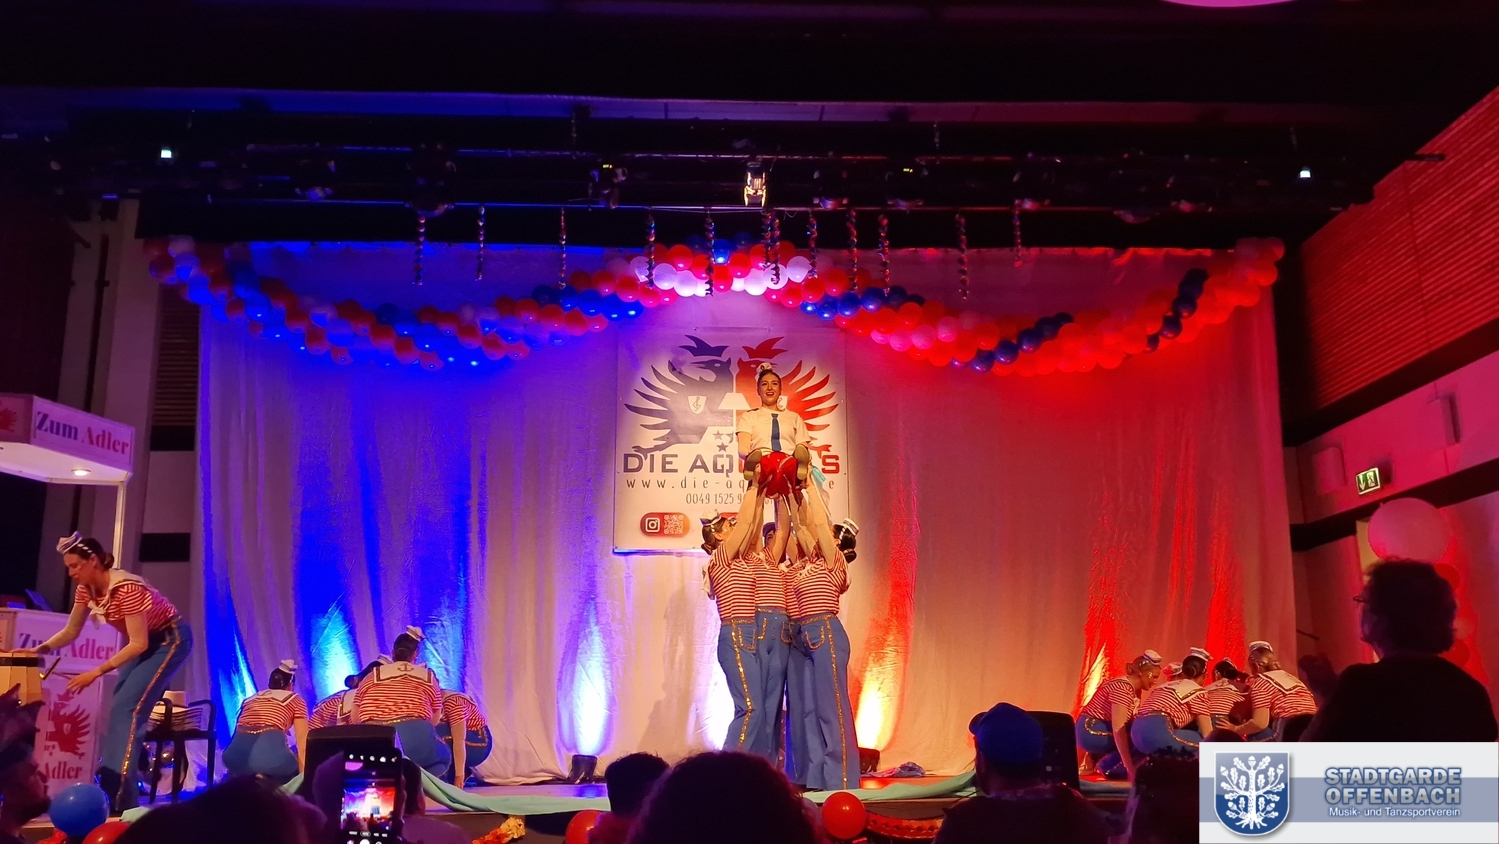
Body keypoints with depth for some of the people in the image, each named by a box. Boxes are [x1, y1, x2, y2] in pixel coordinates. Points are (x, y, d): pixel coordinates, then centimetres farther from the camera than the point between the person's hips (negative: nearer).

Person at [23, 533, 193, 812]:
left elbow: (139, 644, -30)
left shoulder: (127, 588, -31)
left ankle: (121, 799, -17)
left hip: (170, 639, -9)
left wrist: (96, 672, -32)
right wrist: (39, 649, -10)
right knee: (118, 709, 6)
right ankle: (111, 788, 15)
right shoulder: (86, 589, -5)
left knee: (127, 709, -16)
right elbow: (71, 632, 7)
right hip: (144, 641, 9)